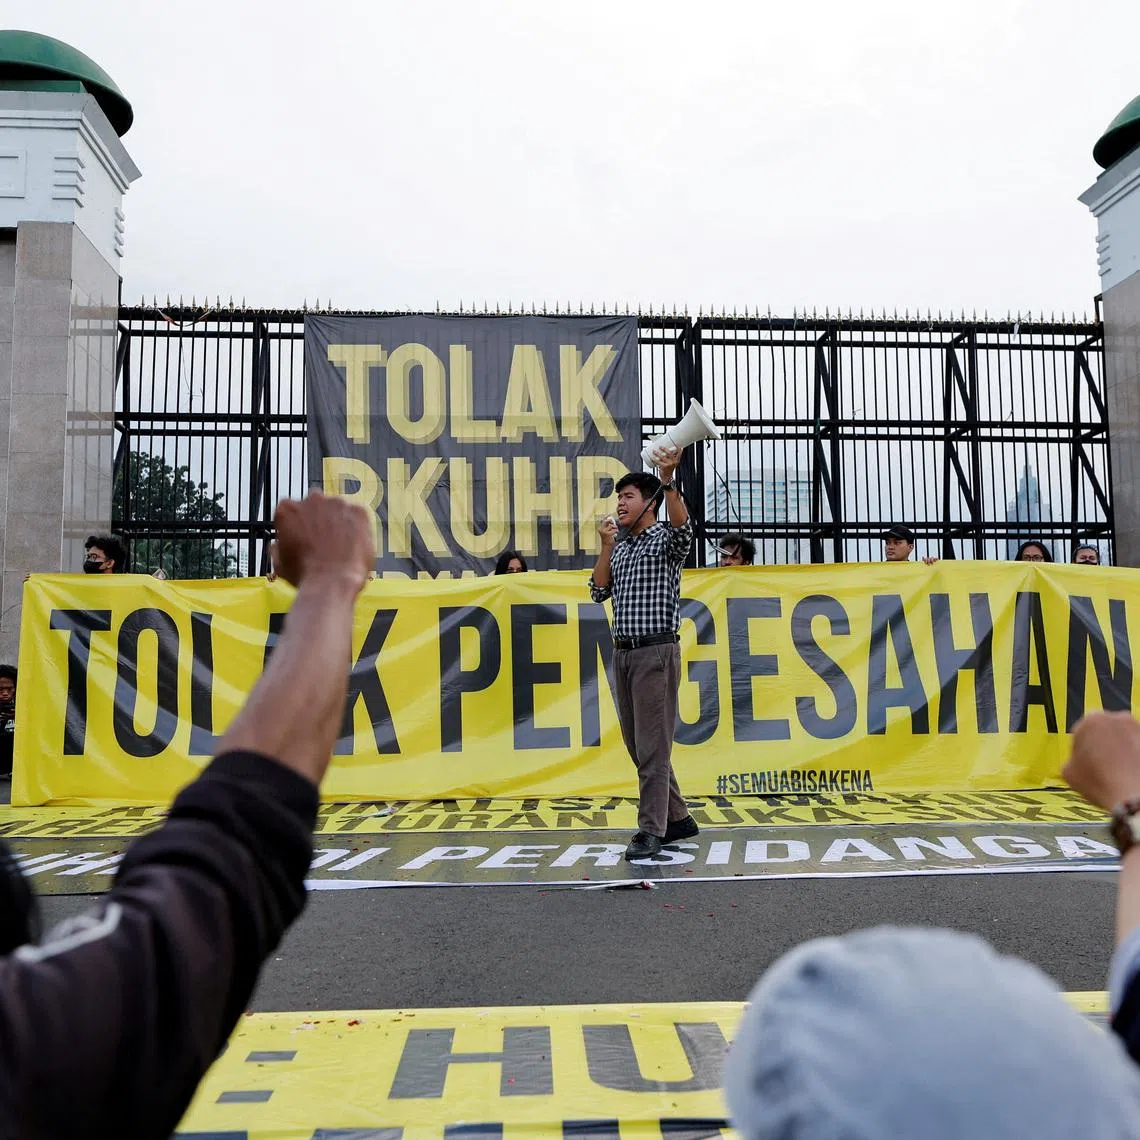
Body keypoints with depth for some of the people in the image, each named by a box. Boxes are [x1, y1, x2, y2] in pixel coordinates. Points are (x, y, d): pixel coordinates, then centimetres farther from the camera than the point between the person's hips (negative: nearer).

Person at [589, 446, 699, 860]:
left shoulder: (665, 540, -3)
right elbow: (599, 592, 13)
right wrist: (606, 545, 6)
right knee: (636, 744, 12)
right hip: (623, 652, 8)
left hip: (656, 651, -8)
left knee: (652, 745, -7)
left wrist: (668, 480, -37)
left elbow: (683, 527, -26)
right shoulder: (621, 547, 17)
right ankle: (677, 818, 23)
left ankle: (651, 830, -2)